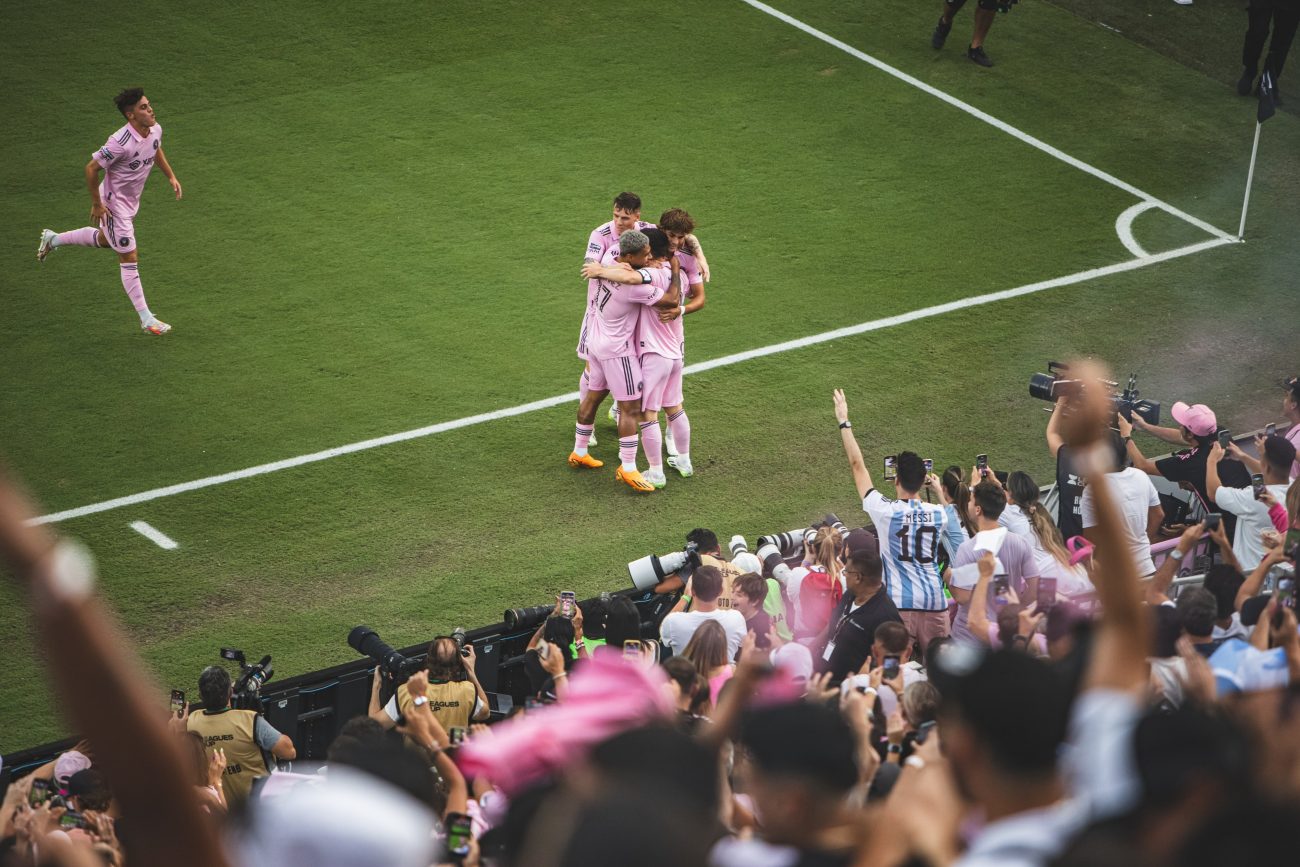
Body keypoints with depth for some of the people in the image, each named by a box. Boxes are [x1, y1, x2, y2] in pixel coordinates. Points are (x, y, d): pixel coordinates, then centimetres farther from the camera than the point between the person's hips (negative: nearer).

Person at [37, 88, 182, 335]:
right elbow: (91, 168, -25)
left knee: (106, 240, 31)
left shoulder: (155, 130, -9)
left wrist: (171, 176, 13)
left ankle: (54, 239, 51)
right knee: (129, 258, -3)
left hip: (131, 201, 9)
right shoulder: (120, 143, -34)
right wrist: (97, 204, -19)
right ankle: (146, 319, 4)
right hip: (114, 204, -9)